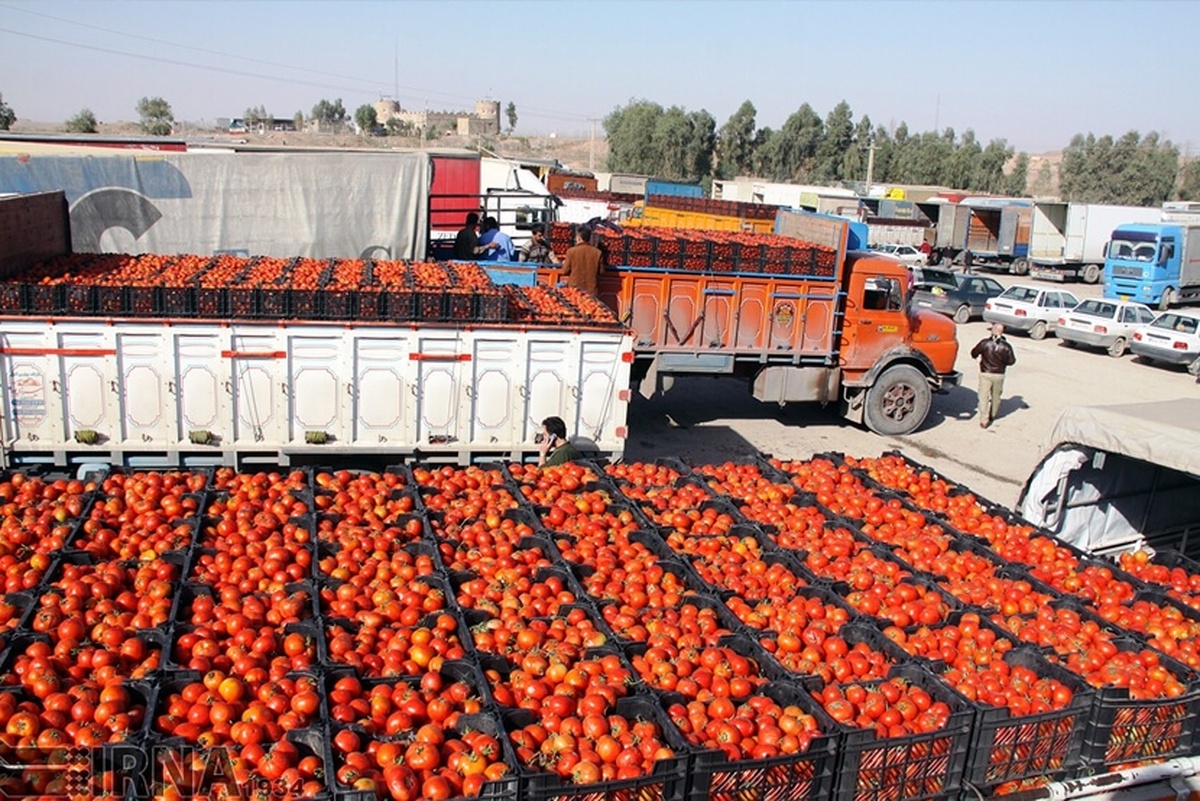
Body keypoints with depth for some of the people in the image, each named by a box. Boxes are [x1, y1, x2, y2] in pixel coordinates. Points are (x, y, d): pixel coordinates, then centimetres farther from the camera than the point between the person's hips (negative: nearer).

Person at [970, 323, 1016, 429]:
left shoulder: (985, 343, -12)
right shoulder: (1006, 346, -9)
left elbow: (974, 353, -1)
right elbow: (1011, 361, -2)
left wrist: (978, 357, 21)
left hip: (985, 374, -2)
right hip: (999, 375, 2)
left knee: (984, 396, 0)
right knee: (996, 396, 20)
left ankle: (984, 420, -8)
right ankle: (992, 415, 36)